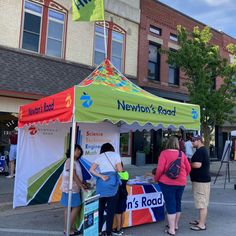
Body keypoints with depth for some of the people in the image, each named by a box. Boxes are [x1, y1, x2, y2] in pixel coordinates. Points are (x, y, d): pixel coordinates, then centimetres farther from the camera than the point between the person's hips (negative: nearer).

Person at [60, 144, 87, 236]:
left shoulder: (76, 162, 12)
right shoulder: (70, 161, -16)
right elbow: (73, 175, -20)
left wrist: (83, 184, 10)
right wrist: (82, 186, -18)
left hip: (73, 188, 9)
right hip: (70, 189, -9)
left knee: (68, 208, 13)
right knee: (76, 208, -4)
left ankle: (67, 228, 21)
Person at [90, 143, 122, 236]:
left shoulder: (99, 156, 13)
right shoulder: (115, 155, 7)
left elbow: (91, 170, 2)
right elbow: (120, 169, 2)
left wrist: (101, 176, -5)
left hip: (101, 183, 2)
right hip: (112, 182, -2)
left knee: (100, 207, 12)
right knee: (111, 208, 5)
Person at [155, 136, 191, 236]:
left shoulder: (164, 153, -10)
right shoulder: (182, 153, 3)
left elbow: (160, 168, -15)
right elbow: (188, 168, 7)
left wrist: (156, 178, 1)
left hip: (167, 182, -4)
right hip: (181, 182, 5)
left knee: (170, 204, 2)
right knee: (178, 203, 18)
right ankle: (176, 225, 33)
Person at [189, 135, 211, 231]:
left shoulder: (200, 151, -18)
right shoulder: (203, 150, 16)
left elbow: (197, 165, -28)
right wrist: (191, 163, 12)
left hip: (201, 180, -11)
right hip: (202, 179, 11)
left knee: (202, 203, -4)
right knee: (202, 202, 18)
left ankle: (202, 225, 2)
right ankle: (201, 220, 28)